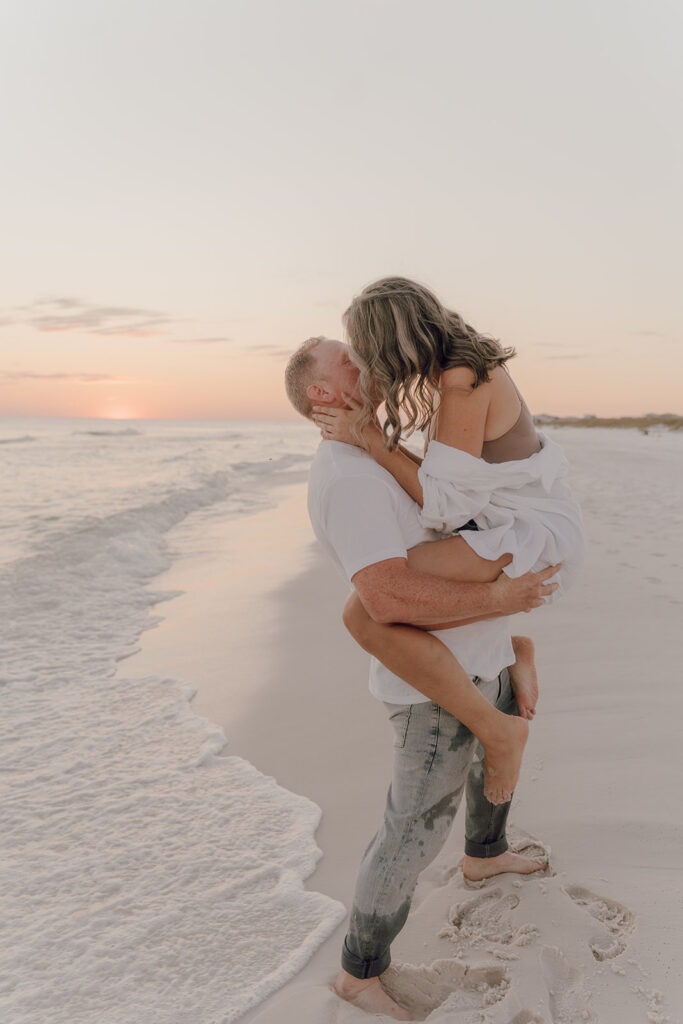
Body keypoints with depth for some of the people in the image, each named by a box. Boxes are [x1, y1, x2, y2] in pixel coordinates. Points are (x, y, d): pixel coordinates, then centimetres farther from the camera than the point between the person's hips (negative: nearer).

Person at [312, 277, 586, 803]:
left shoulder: (461, 382, -21)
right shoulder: (468, 364, 7)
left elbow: (445, 502, -21)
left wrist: (369, 438, -16)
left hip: (534, 541, -10)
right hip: (526, 527, 10)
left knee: (366, 613, -22)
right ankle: (515, 647, 21)